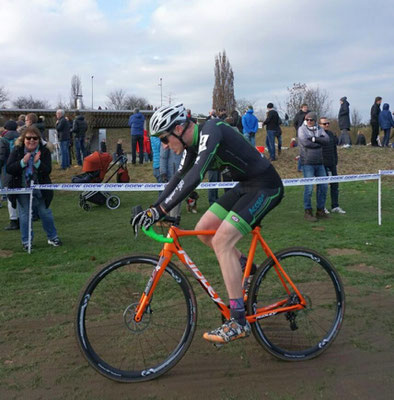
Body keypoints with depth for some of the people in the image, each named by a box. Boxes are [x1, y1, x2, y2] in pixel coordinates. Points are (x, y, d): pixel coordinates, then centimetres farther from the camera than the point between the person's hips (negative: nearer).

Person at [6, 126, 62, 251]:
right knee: (24, 216, 7)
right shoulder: (17, 151, -7)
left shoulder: (44, 151, -7)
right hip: (22, 189, 0)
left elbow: (48, 170, -14)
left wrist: (37, 162, -31)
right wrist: (23, 162, -26)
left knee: (46, 213, 10)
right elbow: (9, 169, -14)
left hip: (40, 189, 0)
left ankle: (52, 237, 26)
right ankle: (26, 241, 20)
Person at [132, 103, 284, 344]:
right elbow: (180, 177, 15)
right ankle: (244, 267, 24)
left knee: (221, 241, -19)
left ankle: (239, 322, -13)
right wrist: (154, 209, 9)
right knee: (204, 230, 4)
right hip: (245, 186, 9)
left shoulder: (210, 131, -22)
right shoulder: (194, 143, 6)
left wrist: (161, 209, -37)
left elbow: (196, 176, -35)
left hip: (266, 187, -9)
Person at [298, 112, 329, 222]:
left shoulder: (319, 129, 11)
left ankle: (320, 210, 19)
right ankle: (308, 212, 2)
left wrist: (314, 139, -18)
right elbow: (305, 143, -18)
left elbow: (326, 139, -6)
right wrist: (319, 142, -6)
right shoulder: (301, 129, -2)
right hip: (307, 163, -5)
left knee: (323, 186, 7)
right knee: (309, 187, -8)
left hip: (319, 163, 6)